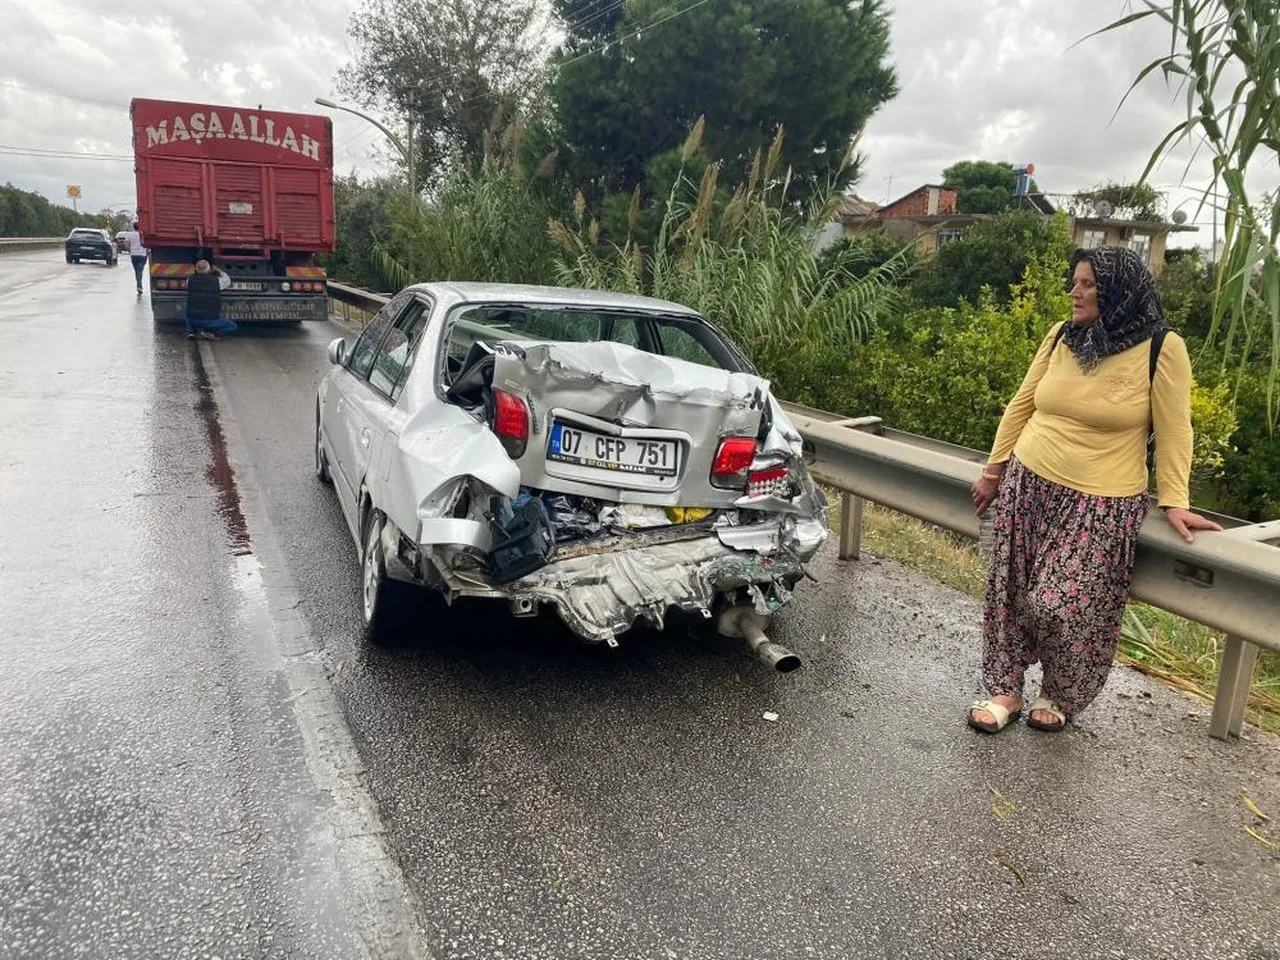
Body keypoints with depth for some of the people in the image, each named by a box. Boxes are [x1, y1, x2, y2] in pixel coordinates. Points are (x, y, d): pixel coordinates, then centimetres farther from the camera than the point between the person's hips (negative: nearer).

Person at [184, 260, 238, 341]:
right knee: (232, 327, 18)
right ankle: (208, 332, -3)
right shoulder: (217, 281, -6)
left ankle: (191, 331, 12)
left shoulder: (190, 280, 1)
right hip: (211, 320, -3)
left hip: (192, 320, 4)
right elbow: (227, 281, 18)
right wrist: (219, 272, 34)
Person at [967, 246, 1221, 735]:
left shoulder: (1161, 348, -9)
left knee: (1062, 608, -7)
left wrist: (1174, 502, -8)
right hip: (1027, 486, 5)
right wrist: (994, 471, 13)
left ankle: (1061, 696, 22)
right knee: (1008, 593, 7)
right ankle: (1005, 690, 24)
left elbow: (1173, 432, -5)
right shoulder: (1060, 336, 3)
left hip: (1100, 506, -4)